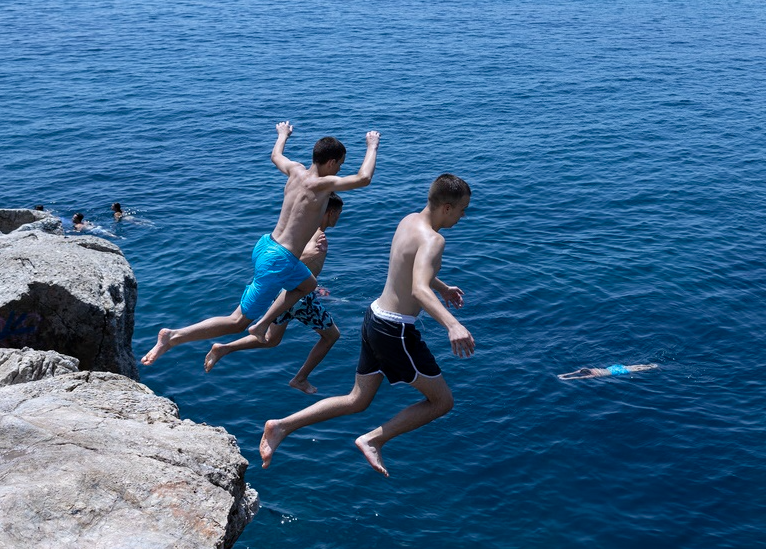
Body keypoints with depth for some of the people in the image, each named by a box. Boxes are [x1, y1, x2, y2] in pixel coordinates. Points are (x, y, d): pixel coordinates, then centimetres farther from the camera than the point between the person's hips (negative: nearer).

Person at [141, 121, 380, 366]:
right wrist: (372, 146, -8)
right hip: (278, 261, -9)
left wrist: (283, 134, 45)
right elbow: (363, 178, -25)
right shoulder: (322, 184, -19)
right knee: (237, 322, 0)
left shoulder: (296, 170, 3)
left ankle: (262, 325, 25)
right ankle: (173, 336, -7)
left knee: (308, 284, 34)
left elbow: (276, 155, 24)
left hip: (266, 245, 9)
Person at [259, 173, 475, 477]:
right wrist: (452, 324, -53)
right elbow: (419, 289, -39)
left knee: (357, 401, 20)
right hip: (396, 331, -9)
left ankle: (282, 426, 14)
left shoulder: (409, 220, 7)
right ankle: (373, 440, 4)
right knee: (442, 401, 6)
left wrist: (443, 288, 38)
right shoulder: (432, 240, -22)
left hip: (375, 317, 9)